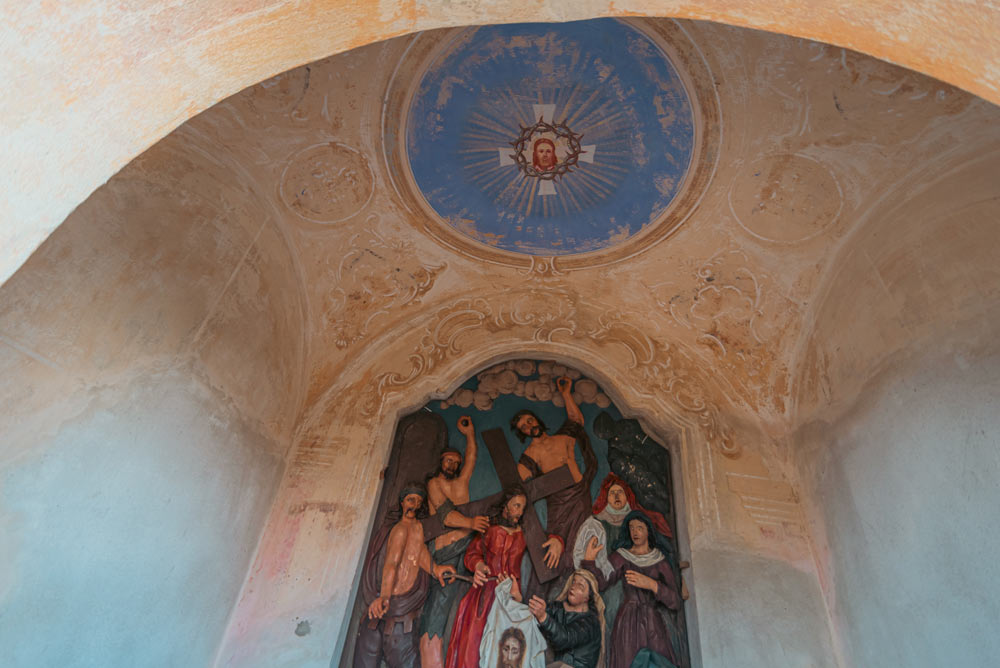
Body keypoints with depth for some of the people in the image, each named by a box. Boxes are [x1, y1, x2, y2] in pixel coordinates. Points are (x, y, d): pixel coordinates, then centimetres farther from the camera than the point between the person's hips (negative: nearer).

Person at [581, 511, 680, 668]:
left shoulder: (660, 562, 7)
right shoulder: (621, 556, 7)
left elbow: (675, 602, -1)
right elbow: (601, 583, -4)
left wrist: (652, 585, -16)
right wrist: (589, 560, -19)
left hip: (654, 624, 1)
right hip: (627, 622, -1)